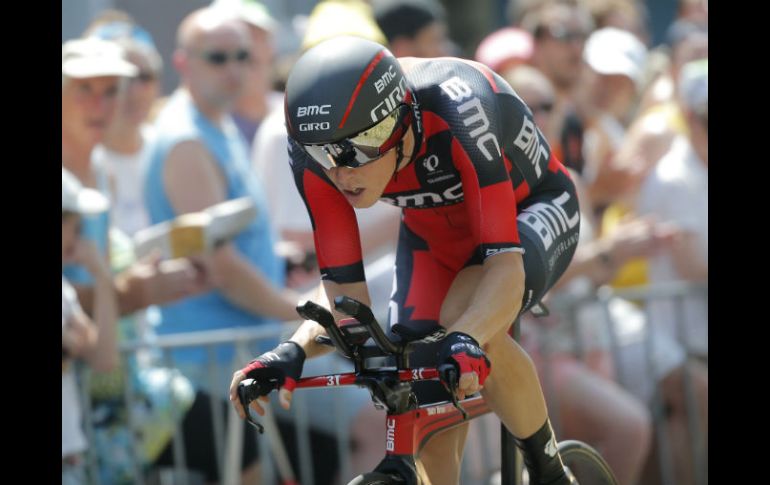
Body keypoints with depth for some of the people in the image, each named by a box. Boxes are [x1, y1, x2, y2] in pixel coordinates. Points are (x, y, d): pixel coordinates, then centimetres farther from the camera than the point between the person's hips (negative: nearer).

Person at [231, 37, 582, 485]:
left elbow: (504, 266, -43)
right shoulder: (317, 153, -26)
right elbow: (347, 297, -20)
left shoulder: (457, 114, -40)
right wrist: (291, 354, -40)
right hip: (434, 232, 5)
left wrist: (466, 339, -62)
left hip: (530, 211, -5)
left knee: (467, 319, -34)